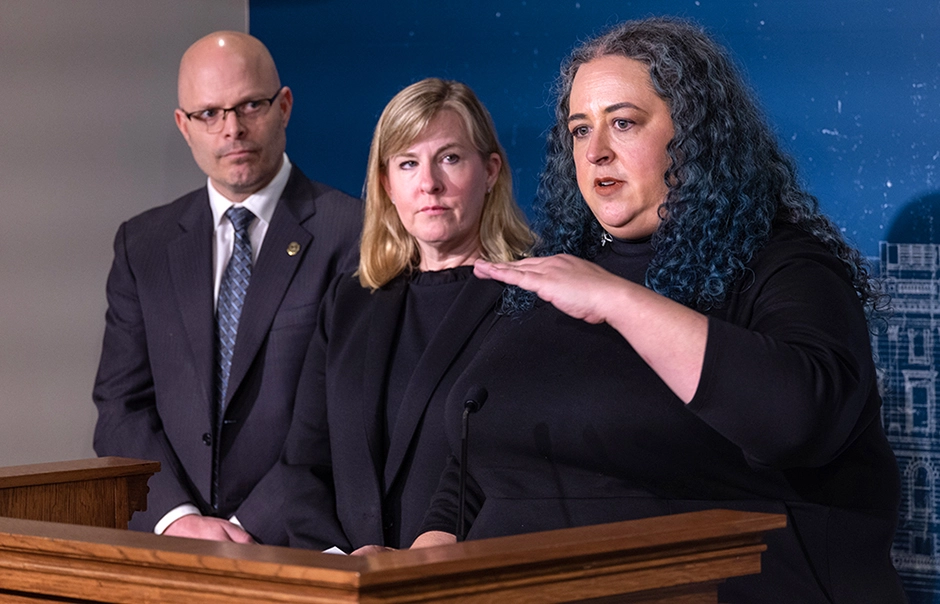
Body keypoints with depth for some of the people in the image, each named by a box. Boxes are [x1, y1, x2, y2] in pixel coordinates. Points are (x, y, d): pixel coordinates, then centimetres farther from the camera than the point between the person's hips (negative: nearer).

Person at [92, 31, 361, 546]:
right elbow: (122, 407, 9)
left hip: (297, 543, -3)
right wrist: (178, 519, -7)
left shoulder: (354, 234, 1)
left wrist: (254, 527, -11)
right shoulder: (142, 244, 15)